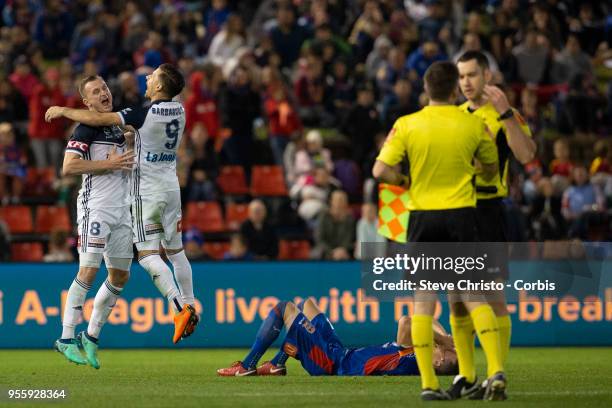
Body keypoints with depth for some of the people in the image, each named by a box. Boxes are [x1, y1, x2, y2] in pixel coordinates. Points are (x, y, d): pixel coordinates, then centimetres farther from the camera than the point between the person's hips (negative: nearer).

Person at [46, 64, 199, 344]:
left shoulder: (144, 115, -18)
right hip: (171, 186, 7)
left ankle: (180, 309, -20)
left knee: (147, 253, -8)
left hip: (147, 190, -7)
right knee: (175, 250, 15)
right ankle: (190, 307, 16)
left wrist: (63, 111, -7)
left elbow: (97, 119, -18)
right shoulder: (178, 111, 2)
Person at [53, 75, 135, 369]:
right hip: (95, 206, -8)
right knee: (89, 270, -15)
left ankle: (91, 336, 18)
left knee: (121, 275, 8)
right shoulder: (85, 128, -8)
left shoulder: (117, 125, 17)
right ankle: (67, 338, -13)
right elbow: (68, 167, -20)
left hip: (121, 207, 8)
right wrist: (109, 163, -18)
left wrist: (128, 162, 10)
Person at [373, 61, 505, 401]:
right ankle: (496, 371, -11)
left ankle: (428, 383, 1)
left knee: (423, 302, 4)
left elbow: (381, 170, -10)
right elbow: (491, 169, 11)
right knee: (474, 298, 5)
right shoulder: (474, 125, -1)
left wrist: (407, 182, 8)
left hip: (422, 215, 0)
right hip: (461, 214, 0)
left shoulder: (406, 125, -4)